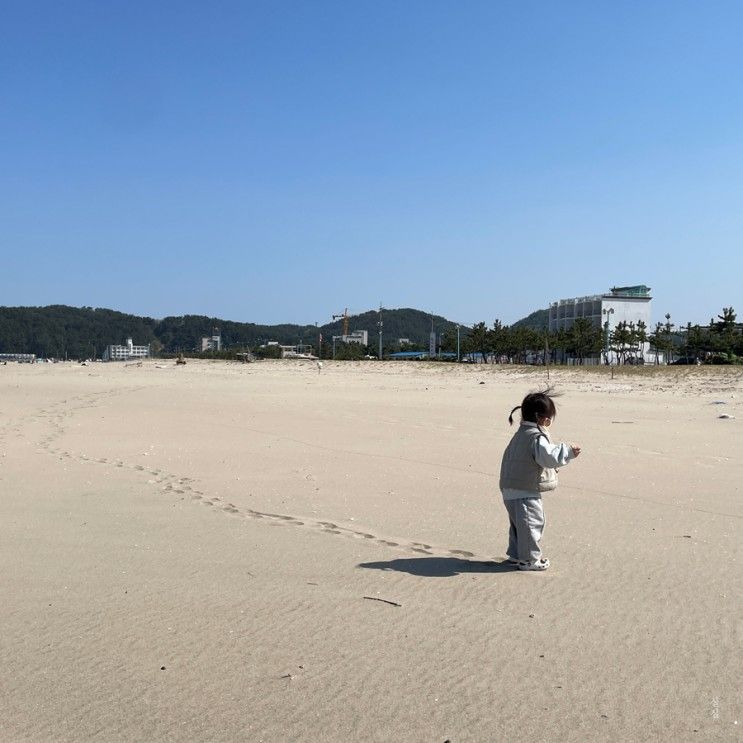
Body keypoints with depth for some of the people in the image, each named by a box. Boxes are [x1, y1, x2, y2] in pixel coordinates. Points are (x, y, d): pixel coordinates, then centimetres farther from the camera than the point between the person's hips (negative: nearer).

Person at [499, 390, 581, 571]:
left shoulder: (521, 434, 15)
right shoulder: (537, 437, -18)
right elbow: (549, 457, -27)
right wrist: (568, 451, -18)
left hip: (511, 489, 10)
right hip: (525, 491, -10)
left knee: (518, 523, 20)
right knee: (531, 522, -1)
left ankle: (515, 554, 30)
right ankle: (529, 559, 5)